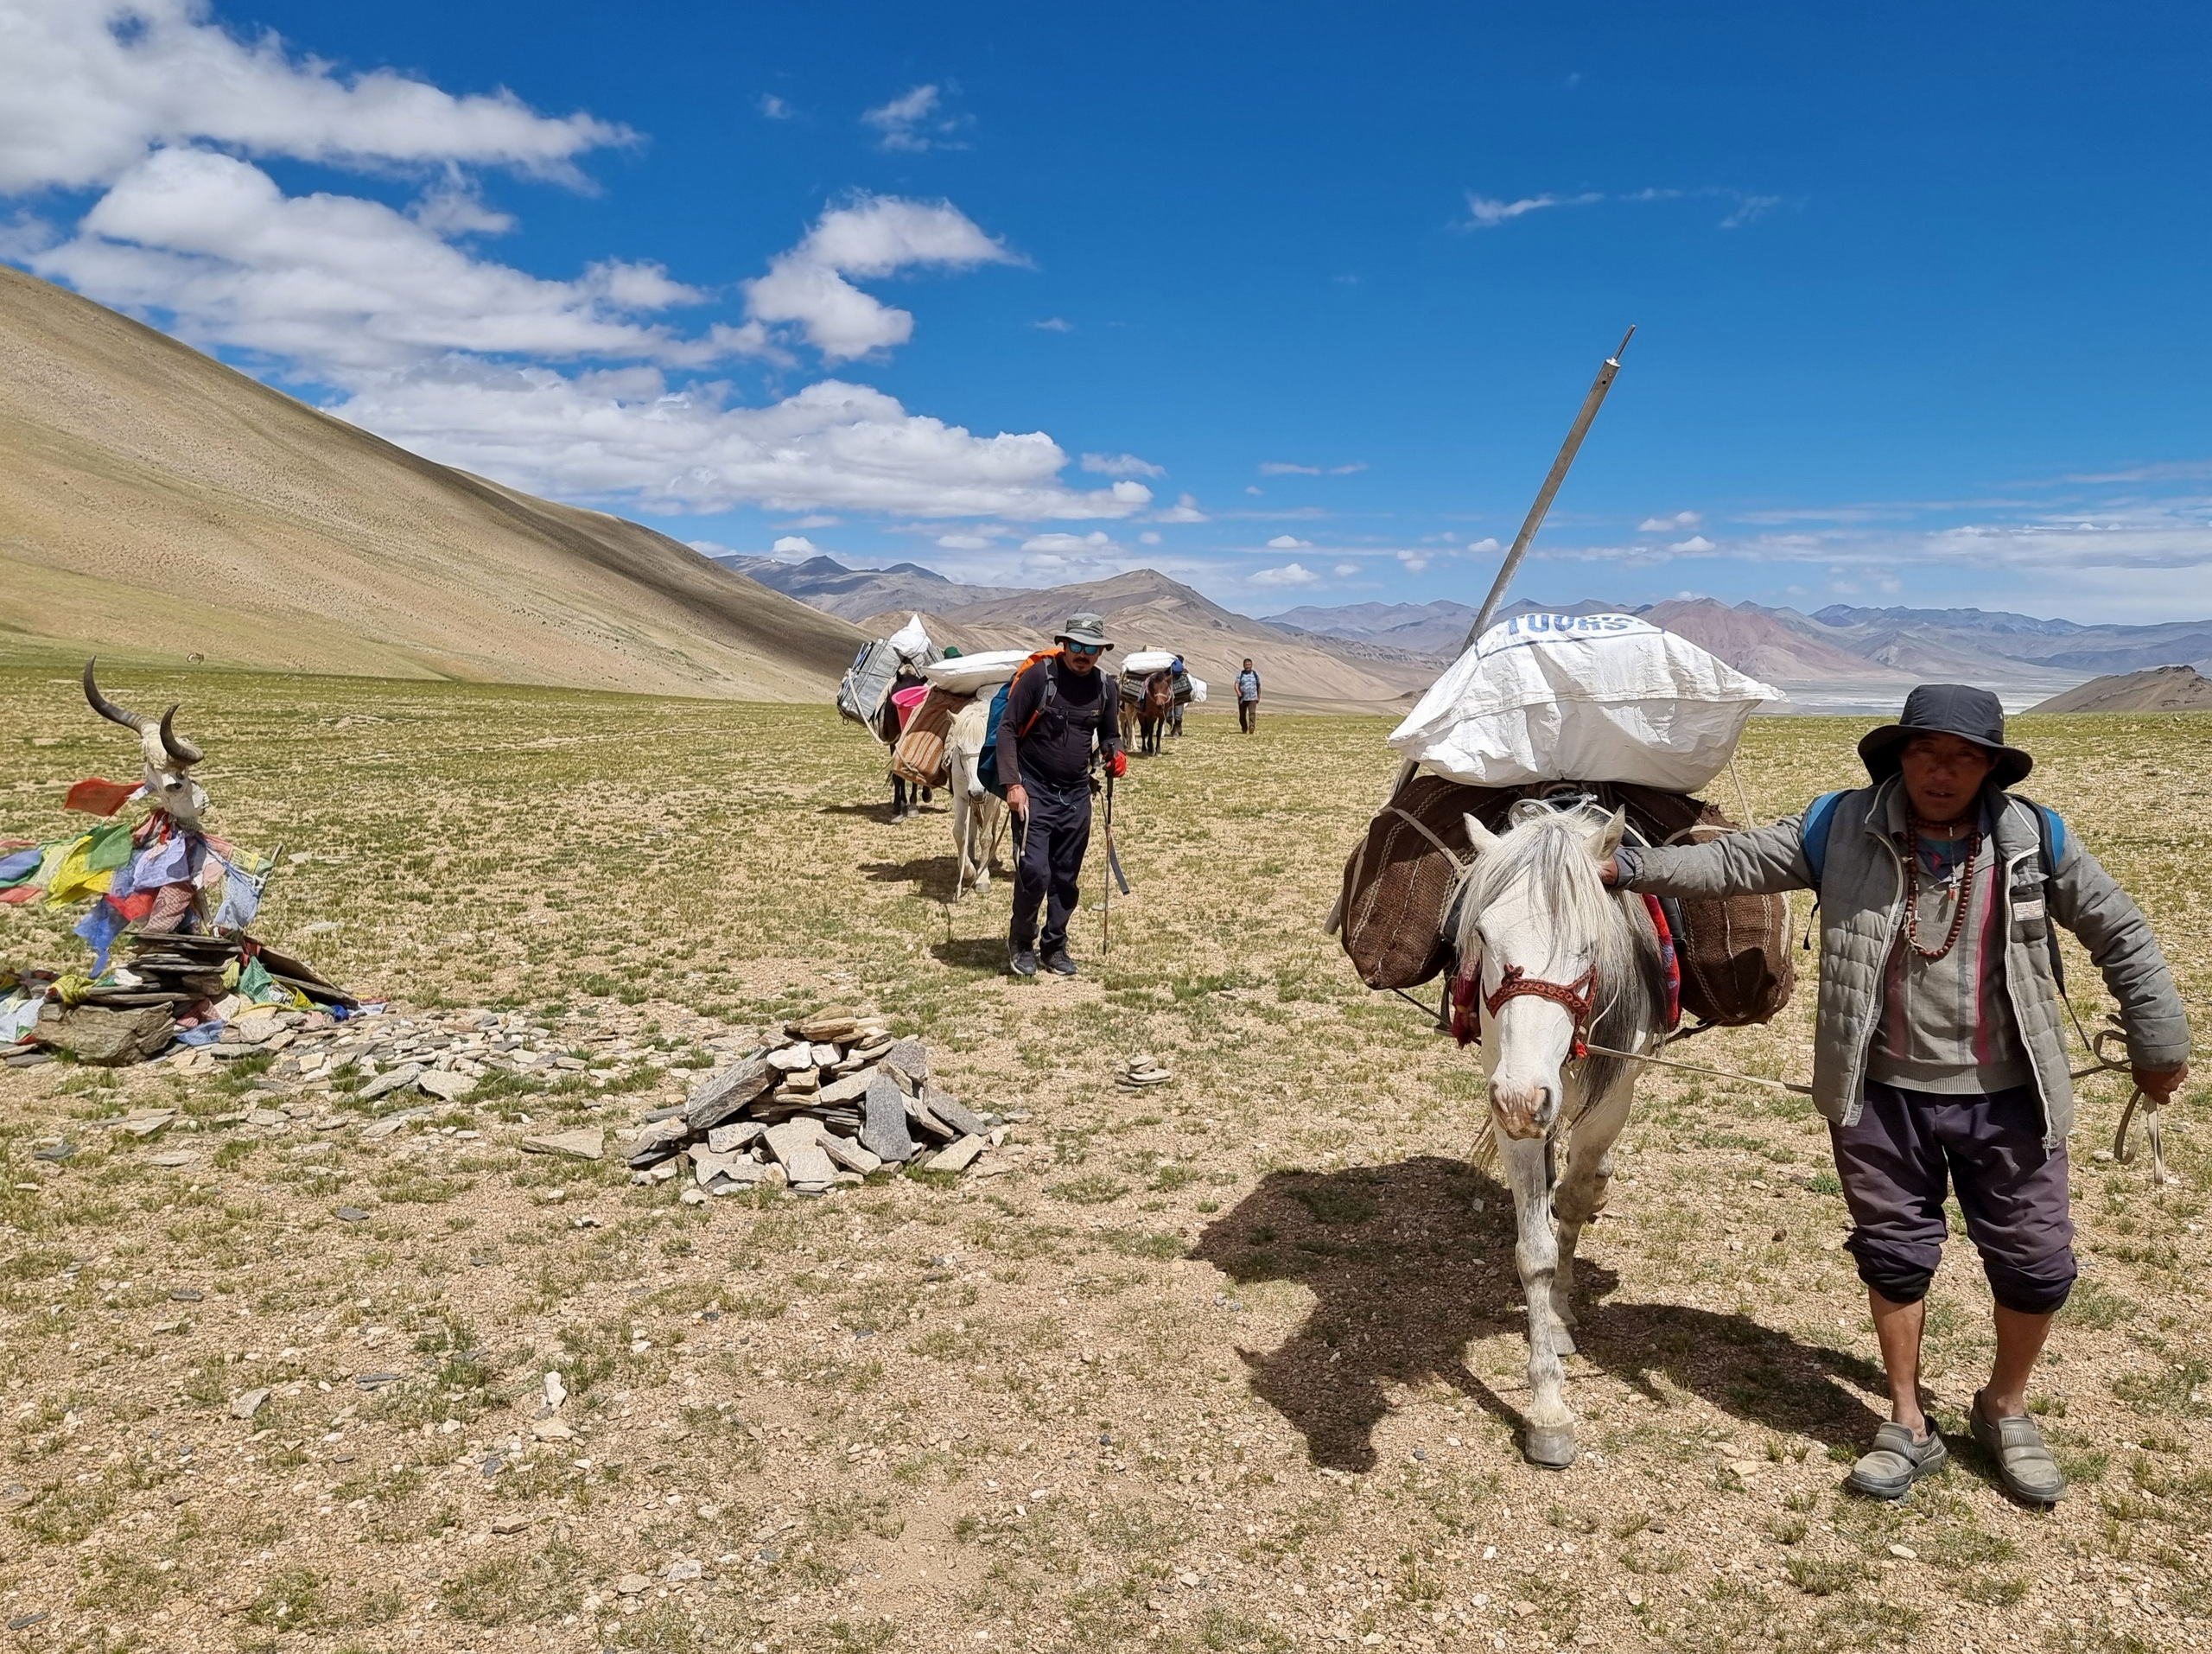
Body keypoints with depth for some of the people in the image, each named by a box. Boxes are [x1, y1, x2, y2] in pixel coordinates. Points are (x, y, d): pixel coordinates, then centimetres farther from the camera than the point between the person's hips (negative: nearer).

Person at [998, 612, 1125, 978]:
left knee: (1067, 876, 10)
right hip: (1034, 788, -4)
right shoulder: (1038, 675, -10)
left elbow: (1110, 735, 18)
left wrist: (1115, 756, -6)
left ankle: (1054, 946, 26)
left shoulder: (1106, 687, 4)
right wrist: (1012, 783, -15)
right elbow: (1007, 728, -8)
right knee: (1034, 870, -13)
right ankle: (1021, 942, 10)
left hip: (1076, 793, 5)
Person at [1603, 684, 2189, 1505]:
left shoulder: (2035, 839, -7)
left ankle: (2005, 1411, 37)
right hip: (1883, 1095, 0)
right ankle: (1908, 1427, 31)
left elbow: (2122, 937, 3)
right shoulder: (1844, 830, -8)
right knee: (1894, 1258, 12)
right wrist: (1628, 868, -9)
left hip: (2007, 1099, 1)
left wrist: (2159, 1046, 8)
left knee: (2036, 1267, 10)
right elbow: (1736, 861, -2)